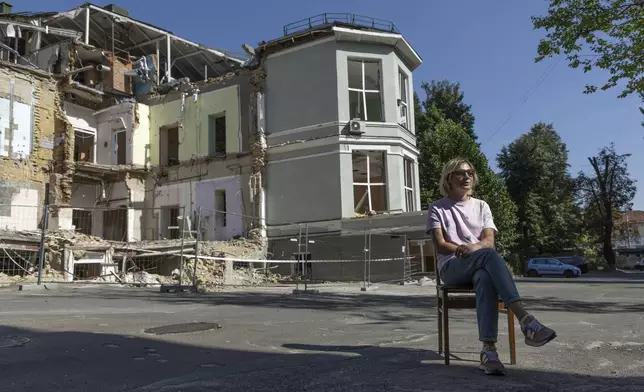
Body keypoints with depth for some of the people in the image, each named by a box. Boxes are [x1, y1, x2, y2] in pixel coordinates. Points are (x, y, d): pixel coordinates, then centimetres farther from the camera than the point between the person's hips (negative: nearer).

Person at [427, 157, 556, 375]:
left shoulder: (481, 206, 19)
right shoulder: (438, 208, 10)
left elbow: (489, 241, 4)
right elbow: (440, 245, -1)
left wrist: (474, 247, -19)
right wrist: (463, 250, -17)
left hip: (480, 267, 3)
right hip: (452, 267, -3)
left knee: (485, 278, -39)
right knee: (489, 256, -38)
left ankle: (488, 349, -51)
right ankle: (524, 319, -50)